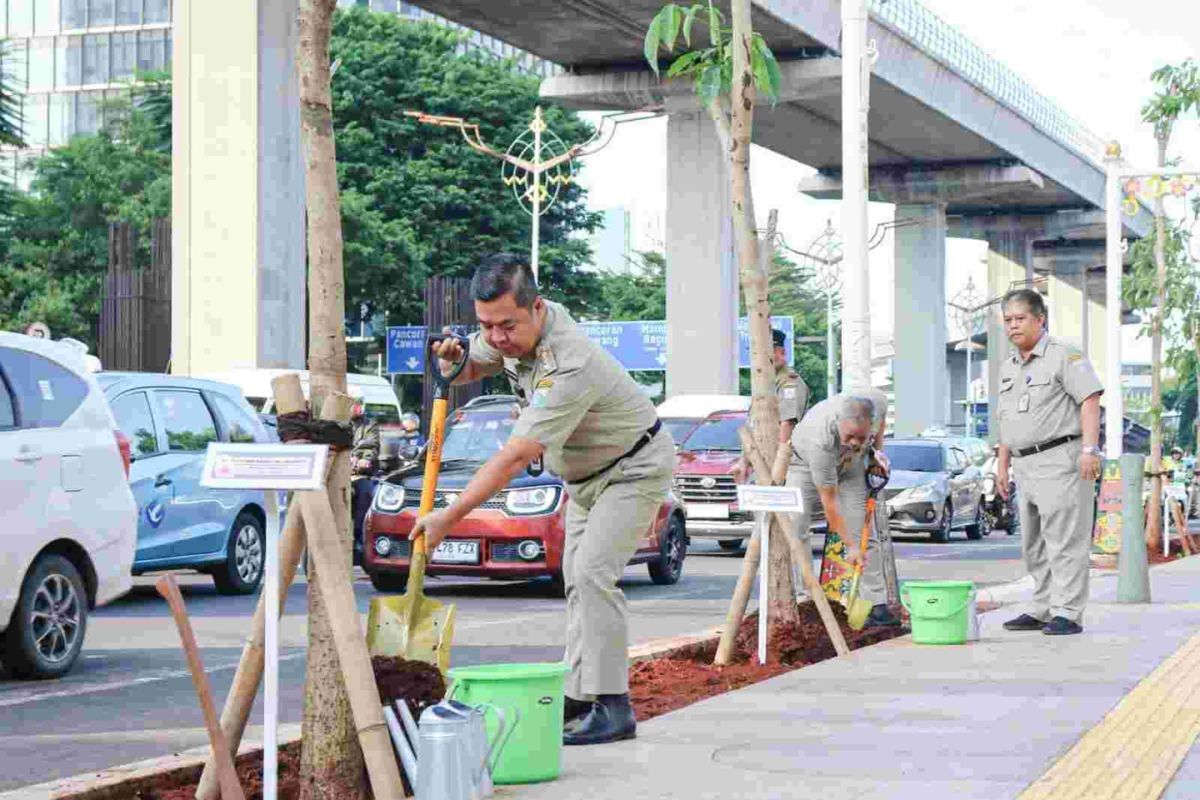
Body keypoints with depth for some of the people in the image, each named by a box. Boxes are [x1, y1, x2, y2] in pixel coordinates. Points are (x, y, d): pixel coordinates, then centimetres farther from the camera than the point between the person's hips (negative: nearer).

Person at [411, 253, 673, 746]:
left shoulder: (568, 366, -38)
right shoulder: (510, 334, -11)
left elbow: (516, 457, -39)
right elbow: (471, 369, 9)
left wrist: (449, 517, -38)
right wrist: (451, 360, -17)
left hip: (634, 468, -9)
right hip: (585, 473, 10)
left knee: (592, 573, -20)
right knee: (576, 580, 9)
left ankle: (613, 709, -20)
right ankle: (579, 699, 15)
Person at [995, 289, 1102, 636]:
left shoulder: (1064, 356, -5)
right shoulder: (1008, 367, 20)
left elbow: (1090, 399, -13)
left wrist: (1090, 449, -22)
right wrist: (1002, 465, 20)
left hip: (1061, 460, -9)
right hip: (1025, 465, 9)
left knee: (1065, 541, -10)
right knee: (1034, 546, 12)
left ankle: (1067, 614, -10)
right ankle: (1043, 610, 18)